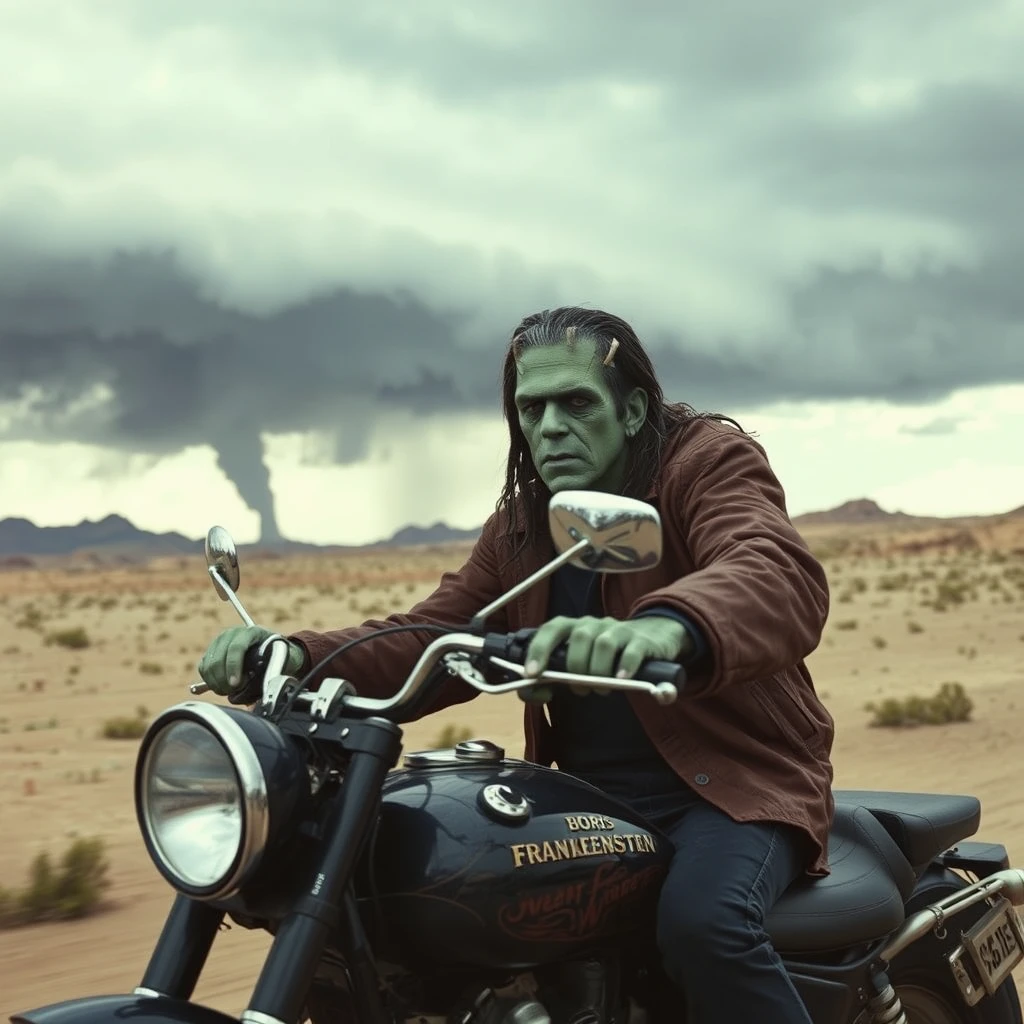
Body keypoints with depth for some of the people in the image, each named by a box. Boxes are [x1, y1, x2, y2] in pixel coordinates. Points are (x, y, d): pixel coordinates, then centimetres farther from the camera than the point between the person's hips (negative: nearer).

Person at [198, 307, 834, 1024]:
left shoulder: (710, 460, -10)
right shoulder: (520, 523, 12)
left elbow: (783, 581, -31)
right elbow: (430, 640, 7)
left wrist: (666, 627, -55)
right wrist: (299, 659, -14)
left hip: (732, 781, -6)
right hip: (591, 798, 7)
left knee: (703, 921, -35)